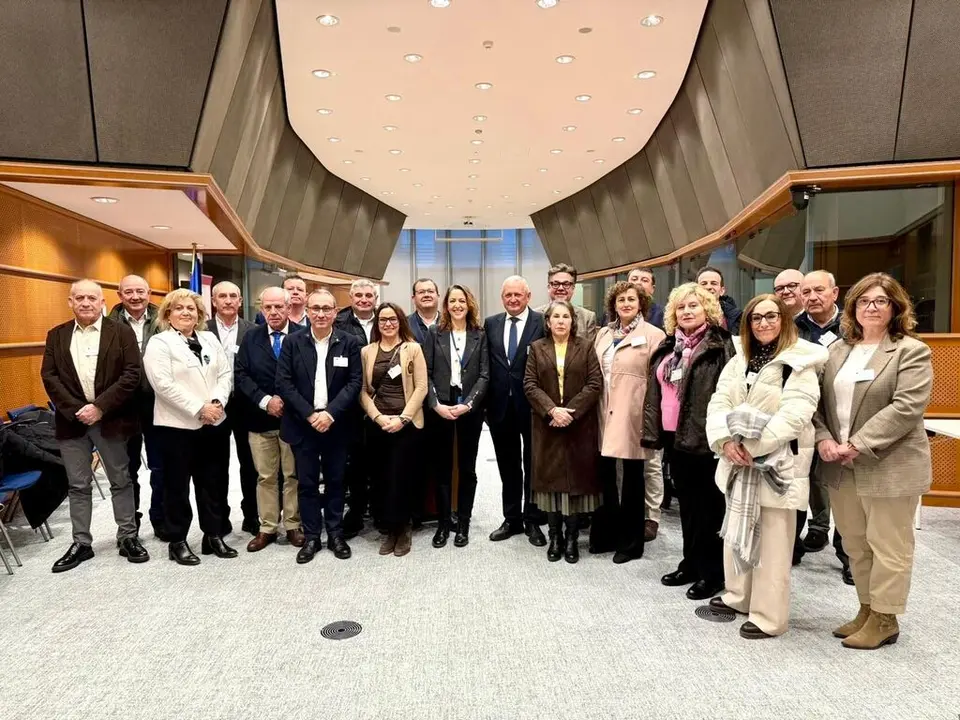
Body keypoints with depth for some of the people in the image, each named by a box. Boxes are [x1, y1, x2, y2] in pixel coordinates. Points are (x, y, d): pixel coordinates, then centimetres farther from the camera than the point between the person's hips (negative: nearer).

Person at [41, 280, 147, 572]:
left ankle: (128, 538, 19)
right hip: (72, 419, 3)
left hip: (111, 419, -2)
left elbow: (132, 374, -9)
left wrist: (100, 407, -16)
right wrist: (75, 410, -12)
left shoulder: (121, 332, -1)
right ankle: (81, 543, 22)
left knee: (121, 481, 8)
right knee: (78, 485, 10)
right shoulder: (57, 335, 8)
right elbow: (49, 376, 2)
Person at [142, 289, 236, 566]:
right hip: (177, 425, -5)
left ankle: (213, 536, 23)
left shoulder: (210, 339, 12)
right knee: (178, 486, 7)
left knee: (211, 483, 12)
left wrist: (217, 402, -11)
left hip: (214, 424, 5)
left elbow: (226, 373, 6)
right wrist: (199, 409, -18)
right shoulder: (159, 343, -5)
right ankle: (177, 542, 19)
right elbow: (164, 385, -15)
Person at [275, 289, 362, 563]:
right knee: (307, 483, 8)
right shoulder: (292, 342, 0)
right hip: (302, 424, 0)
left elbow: (355, 382, -5)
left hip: (336, 425, 0)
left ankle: (336, 534, 24)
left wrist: (331, 413, -15)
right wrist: (309, 415, -13)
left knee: (335, 481, 10)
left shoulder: (350, 342, 0)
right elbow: (284, 383, -5)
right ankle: (311, 537, 20)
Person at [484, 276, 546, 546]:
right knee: (508, 466, 14)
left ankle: (532, 521, 23)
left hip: (532, 404, -3)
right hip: (501, 405, 4)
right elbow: (486, 366, 6)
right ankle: (511, 519, 28)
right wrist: (485, 402, 1)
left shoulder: (542, 323, -5)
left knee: (533, 465, 10)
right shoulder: (491, 324, 7)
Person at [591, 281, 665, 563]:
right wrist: (594, 407, 10)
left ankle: (631, 540, 21)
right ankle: (607, 532, 28)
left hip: (632, 416, -5)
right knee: (604, 473, 10)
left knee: (632, 476, 7)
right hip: (605, 413, 5)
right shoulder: (603, 334, 12)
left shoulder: (653, 335, -3)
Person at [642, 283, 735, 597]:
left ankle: (711, 570, 18)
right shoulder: (668, 347, 14)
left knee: (706, 504, 4)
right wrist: (652, 430, 8)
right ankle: (692, 563, 29)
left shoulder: (719, 345, -7)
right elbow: (654, 391, 14)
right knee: (686, 503, 16)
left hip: (704, 436, -7)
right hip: (674, 435, 7)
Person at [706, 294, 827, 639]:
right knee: (736, 532, 16)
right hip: (738, 460, 6)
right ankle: (738, 597, 34)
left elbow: (795, 413, -19)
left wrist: (754, 446, -21)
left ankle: (767, 616, 13)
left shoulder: (800, 362, -7)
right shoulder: (739, 361, 11)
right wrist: (726, 441, -14)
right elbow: (718, 403, 3)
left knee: (772, 542, 1)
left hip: (777, 463, -6)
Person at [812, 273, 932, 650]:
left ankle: (884, 619, 21)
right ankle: (867, 609, 32)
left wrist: (858, 445, -21)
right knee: (855, 544, 16)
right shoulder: (838, 349, 11)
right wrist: (823, 438, -8)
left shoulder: (911, 351, -6)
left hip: (888, 466, -6)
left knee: (887, 545, 5)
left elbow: (906, 407, -17)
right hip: (841, 465, 6)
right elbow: (818, 400, 9)